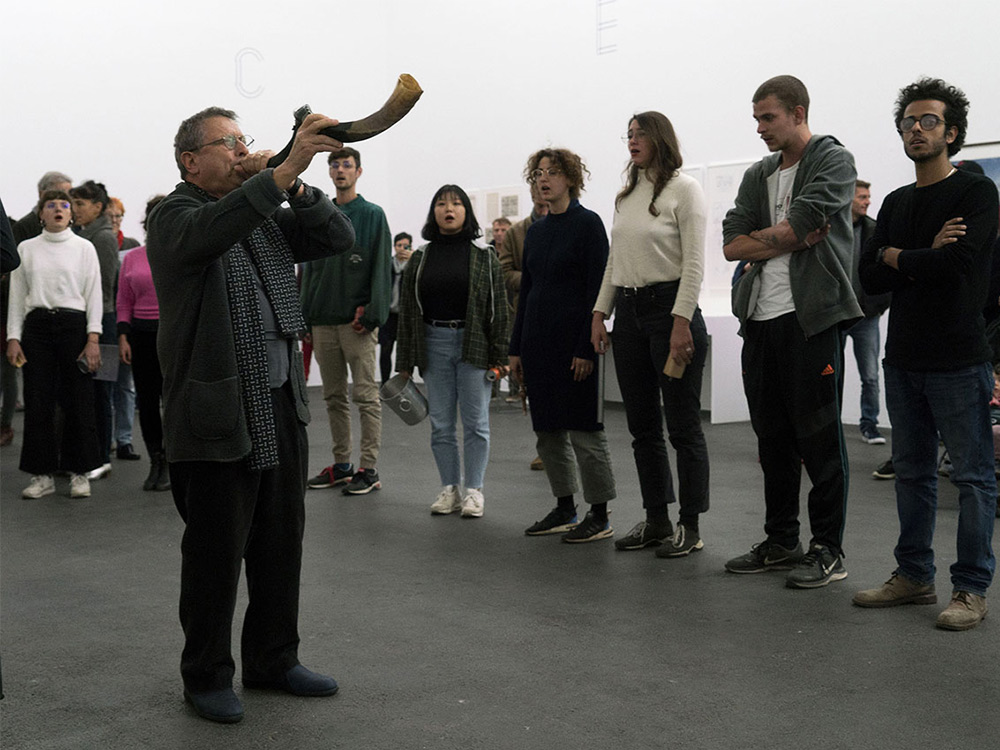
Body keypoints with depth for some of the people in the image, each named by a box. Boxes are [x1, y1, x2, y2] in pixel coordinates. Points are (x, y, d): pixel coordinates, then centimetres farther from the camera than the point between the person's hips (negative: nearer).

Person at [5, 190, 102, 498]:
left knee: (78, 401, -1)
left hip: (73, 324, -2)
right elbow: (17, 296, 10)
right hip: (37, 326, 2)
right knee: (37, 401, 0)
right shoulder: (26, 249, 10)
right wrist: (13, 338, 1)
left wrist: (93, 339, -7)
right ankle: (42, 474, 9)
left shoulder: (84, 247, 5)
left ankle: (79, 472, 10)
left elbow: (94, 294, 1)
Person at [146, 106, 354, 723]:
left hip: (282, 408, 7)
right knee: (216, 553, 4)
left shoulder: (267, 217, 15)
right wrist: (285, 171, -39)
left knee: (282, 544, 14)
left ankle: (274, 660, 30)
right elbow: (208, 232, -30)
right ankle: (207, 676, 21)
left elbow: (340, 238, 9)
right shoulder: (174, 216, -6)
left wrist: (296, 188, -7)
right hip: (217, 415, -7)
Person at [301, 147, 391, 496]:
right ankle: (341, 464, 18)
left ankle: (368, 469, 1)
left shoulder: (372, 215, 1)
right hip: (323, 322, 5)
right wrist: (307, 316, 8)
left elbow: (381, 269, -5)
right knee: (334, 397, 10)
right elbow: (309, 268, 15)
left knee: (366, 395, -3)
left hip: (357, 322, -5)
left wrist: (371, 312, -14)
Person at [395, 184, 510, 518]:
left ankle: (473, 490, 10)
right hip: (434, 343, 3)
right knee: (441, 424, 6)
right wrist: (405, 362, 4)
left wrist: (500, 355, -8)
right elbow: (407, 310, 8)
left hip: (473, 343, -3)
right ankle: (450, 489, 17)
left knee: (476, 421, 1)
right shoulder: (420, 258, 9)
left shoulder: (483, 256, 2)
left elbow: (498, 307, -1)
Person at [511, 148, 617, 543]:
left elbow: (596, 288, -11)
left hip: (573, 339, -7)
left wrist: (586, 347, -17)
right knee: (548, 429, 10)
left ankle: (600, 516, 6)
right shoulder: (536, 231, 13)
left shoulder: (588, 224, -6)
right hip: (538, 339, 7)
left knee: (583, 429, -3)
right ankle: (564, 510, 21)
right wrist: (516, 348, 12)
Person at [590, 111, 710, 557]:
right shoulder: (626, 194, 15)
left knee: (682, 424, -2)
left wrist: (681, 321, -18)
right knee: (642, 425, 10)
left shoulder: (683, 189, -5)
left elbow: (694, 262, -11)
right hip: (628, 311, 7)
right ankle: (656, 520, 19)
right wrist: (600, 312, 12)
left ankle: (690, 526, 7)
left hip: (669, 305, -7)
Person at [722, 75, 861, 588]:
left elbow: (792, 225, -16)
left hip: (810, 315, -7)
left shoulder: (833, 161, -1)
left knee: (819, 437, -2)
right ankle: (780, 543, 22)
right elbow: (731, 245, 6)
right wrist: (793, 239, -5)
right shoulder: (757, 176, 18)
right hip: (760, 317, 7)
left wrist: (759, 239, 1)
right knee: (773, 437, 11)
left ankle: (828, 550, 7)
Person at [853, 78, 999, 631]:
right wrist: (926, 258, -10)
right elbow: (870, 277, 5)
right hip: (903, 358, 7)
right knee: (912, 472, 13)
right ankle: (914, 576, 24)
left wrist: (896, 257, -5)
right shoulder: (896, 203, 15)